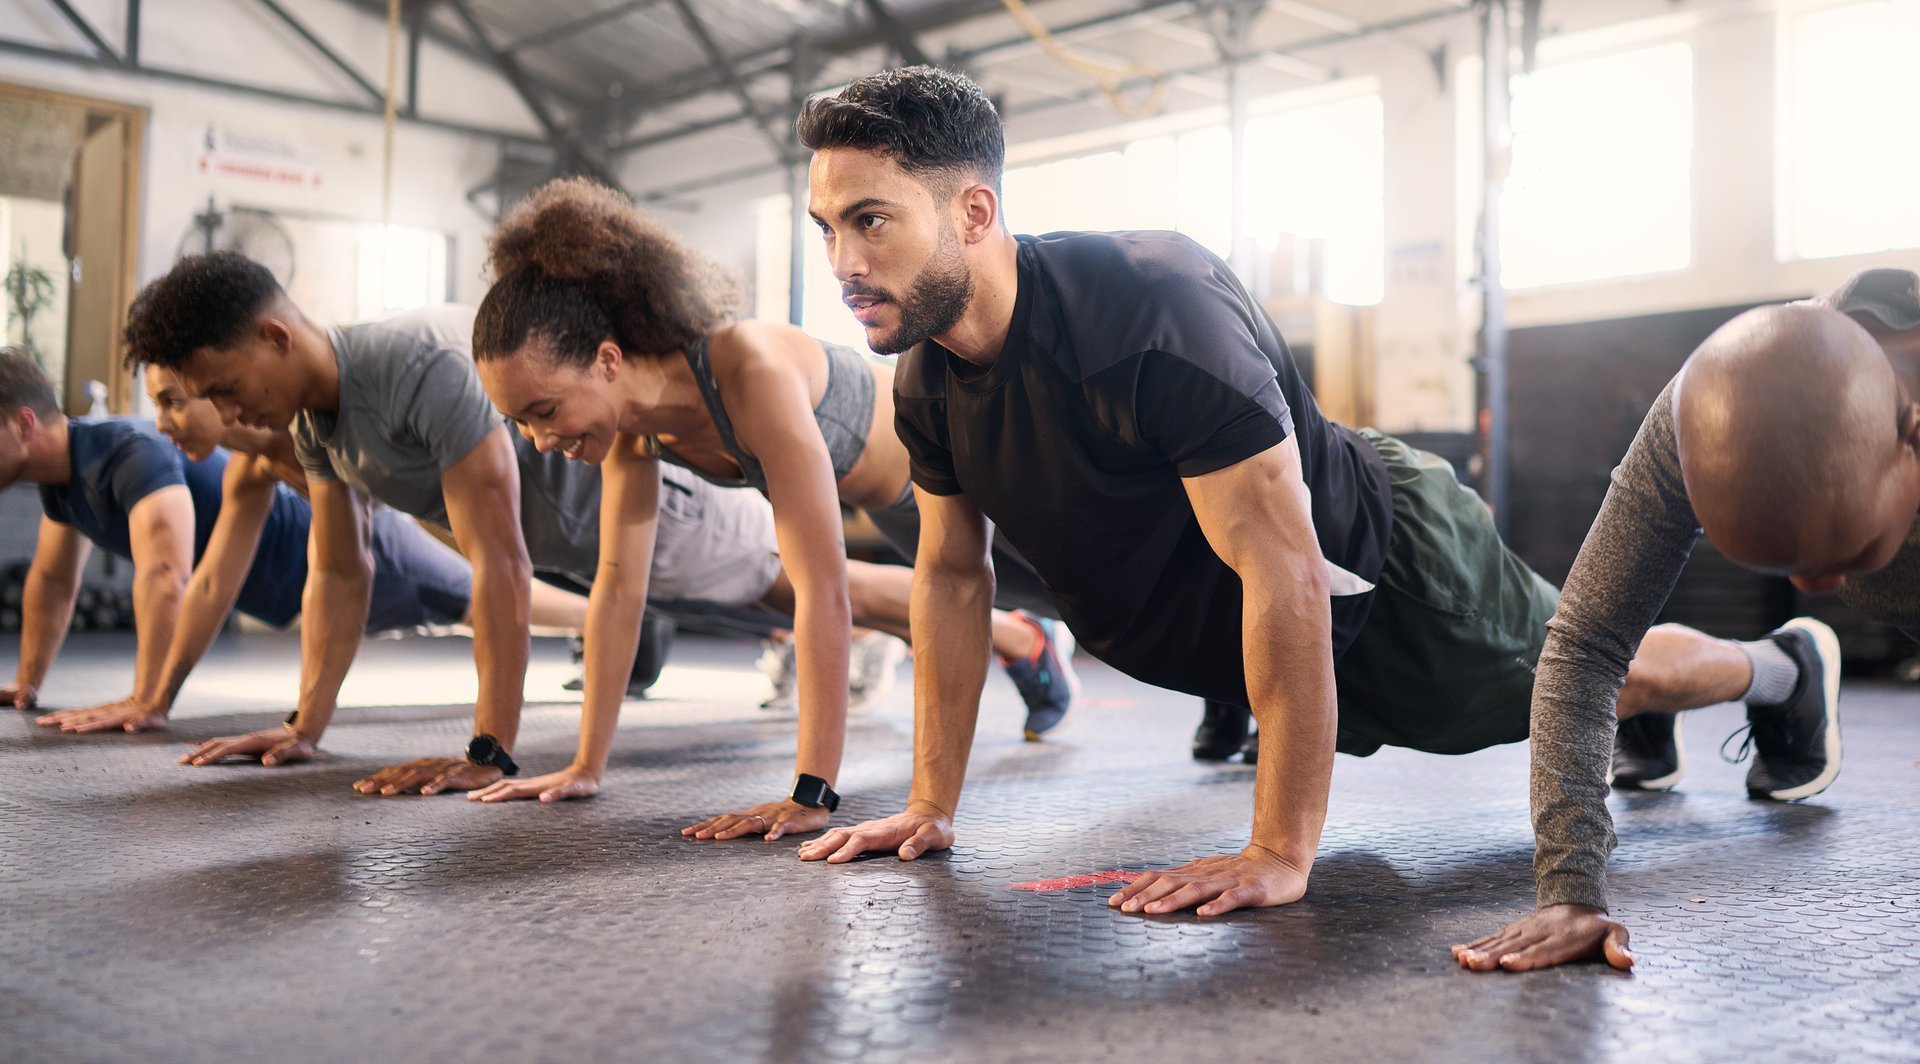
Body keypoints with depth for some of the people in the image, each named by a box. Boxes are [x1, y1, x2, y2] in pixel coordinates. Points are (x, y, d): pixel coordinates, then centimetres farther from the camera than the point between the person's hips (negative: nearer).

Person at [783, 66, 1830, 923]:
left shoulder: (1154, 310, -40)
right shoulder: (925, 376, -16)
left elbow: (1284, 572, -39)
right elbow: (951, 576, -2)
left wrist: (1280, 855, -37)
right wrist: (931, 802, -2)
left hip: (1385, 571, -6)